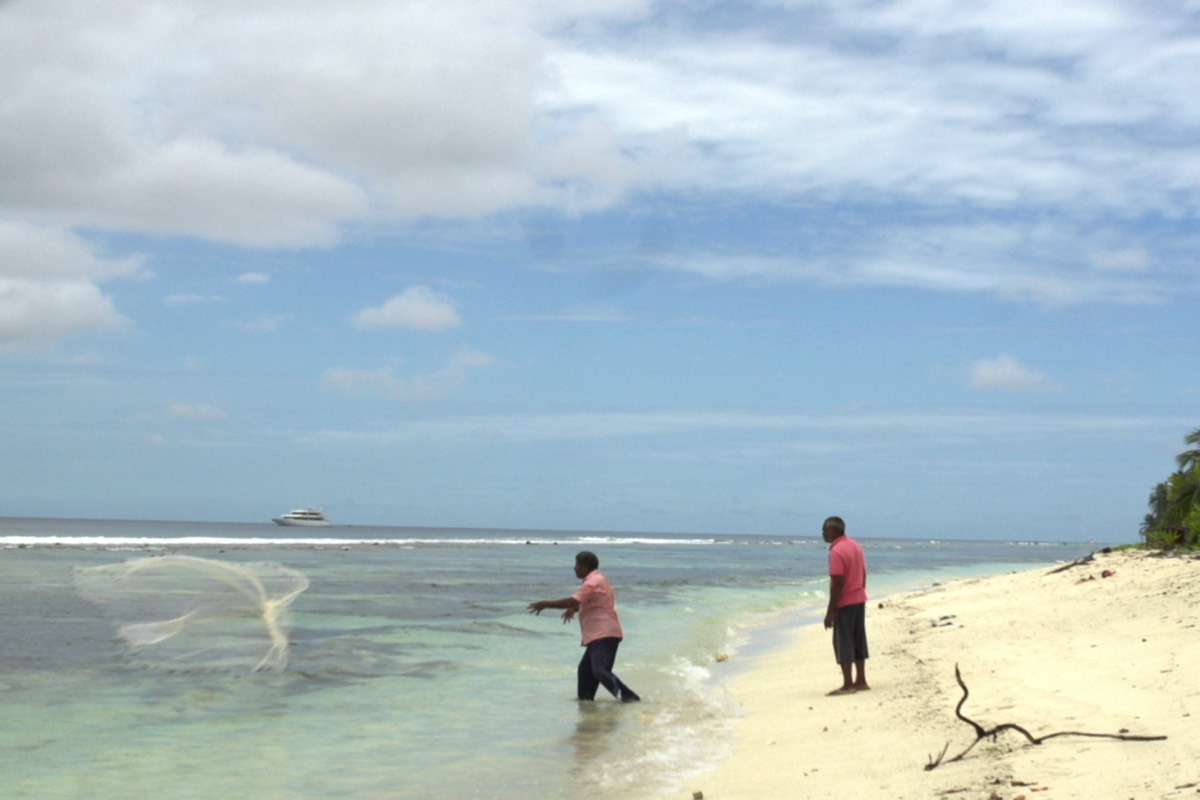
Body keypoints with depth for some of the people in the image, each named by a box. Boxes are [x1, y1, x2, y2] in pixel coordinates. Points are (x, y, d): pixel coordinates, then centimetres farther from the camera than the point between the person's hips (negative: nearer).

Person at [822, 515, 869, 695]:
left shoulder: (836, 551, -19)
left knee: (843, 643, -3)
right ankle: (861, 681, 17)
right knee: (858, 641, 13)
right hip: (860, 600, 9)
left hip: (844, 603, -9)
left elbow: (837, 583, -21)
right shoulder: (856, 546, 9)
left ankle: (848, 685, -2)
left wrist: (830, 611, -18)